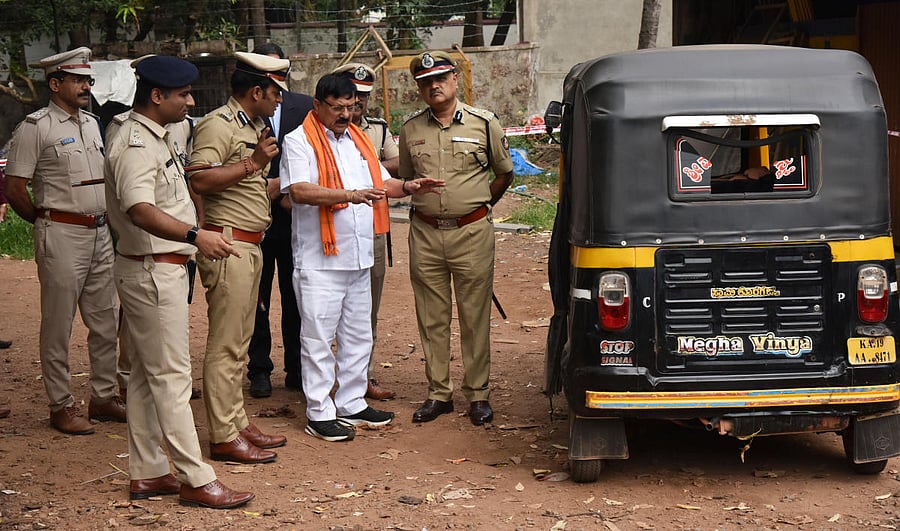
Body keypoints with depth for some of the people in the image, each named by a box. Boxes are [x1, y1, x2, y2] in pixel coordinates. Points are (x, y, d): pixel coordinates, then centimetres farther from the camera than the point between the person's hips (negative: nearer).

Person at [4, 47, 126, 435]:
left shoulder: (92, 123, 15)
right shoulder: (35, 127, -8)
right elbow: (14, 188, -9)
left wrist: (106, 221, 15)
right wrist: (46, 222, 1)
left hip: (100, 234, 7)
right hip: (61, 237, -7)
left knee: (106, 323, 11)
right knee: (58, 327, 0)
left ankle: (104, 397, 22)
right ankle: (61, 406, 8)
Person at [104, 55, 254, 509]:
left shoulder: (157, 138, 14)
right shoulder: (136, 144, -19)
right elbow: (141, 210, -36)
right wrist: (195, 235, -48)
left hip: (163, 267, 11)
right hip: (152, 271, -11)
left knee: (147, 374, 13)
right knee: (171, 375, -7)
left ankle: (147, 473, 21)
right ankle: (196, 480, -2)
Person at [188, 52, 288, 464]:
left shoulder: (253, 127, 19)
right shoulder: (218, 125, -13)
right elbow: (199, 179, -26)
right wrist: (252, 164, -26)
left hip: (250, 244, 10)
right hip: (227, 243, -10)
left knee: (238, 342, 15)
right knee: (225, 345, -6)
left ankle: (238, 423, 24)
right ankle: (223, 437, -2)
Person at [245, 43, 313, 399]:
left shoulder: (304, 107, 7)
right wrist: (274, 189, -12)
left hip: (295, 218, 2)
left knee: (296, 297, 6)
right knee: (257, 299, 5)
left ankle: (297, 370, 16)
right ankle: (259, 370, 16)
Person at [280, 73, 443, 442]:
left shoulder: (359, 140, 17)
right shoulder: (299, 142, -7)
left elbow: (381, 184, 23)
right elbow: (299, 191, -21)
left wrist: (408, 188, 1)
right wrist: (351, 195, -31)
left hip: (358, 258, 8)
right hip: (319, 260, -7)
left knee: (358, 336, 14)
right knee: (318, 337, -2)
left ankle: (352, 404, 25)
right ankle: (319, 414, 6)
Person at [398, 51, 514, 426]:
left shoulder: (484, 123, 1)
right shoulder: (410, 129, 7)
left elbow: (505, 173, 11)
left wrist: (479, 205, 8)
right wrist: (420, 194, 8)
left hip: (472, 232, -2)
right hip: (425, 233, 3)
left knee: (475, 317, 2)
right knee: (431, 318, 7)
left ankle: (478, 395, 11)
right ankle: (438, 393, 16)